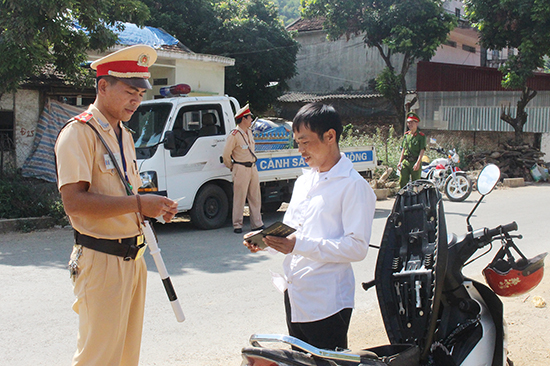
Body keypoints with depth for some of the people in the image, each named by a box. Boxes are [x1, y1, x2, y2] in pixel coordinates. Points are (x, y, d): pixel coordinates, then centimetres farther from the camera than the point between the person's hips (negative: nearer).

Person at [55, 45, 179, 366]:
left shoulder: (125, 136, 16)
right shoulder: (79, 133, -12)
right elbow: (74, 201, -23)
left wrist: (154, 206, 5)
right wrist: (137, 203, -25)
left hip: (133, 258, 9)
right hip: (101, 260, -9)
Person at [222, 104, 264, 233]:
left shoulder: (249, 132, 12)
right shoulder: (234, 134, -13)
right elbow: (226, 154, -9)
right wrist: (232, 168, 2)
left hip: (252, 168, 7)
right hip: (241, 169, -7)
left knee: (255, 197, 9)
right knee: (239, 199, -3)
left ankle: (257, 224, 16)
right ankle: (237, 225, 5)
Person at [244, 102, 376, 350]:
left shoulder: (353, 186, -12)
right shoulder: (304, 181, 14)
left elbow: (357, 247, -20)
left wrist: (300, 245, -27)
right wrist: (265, 238, -1)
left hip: (326, 304, -8)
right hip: (295, 297, 8)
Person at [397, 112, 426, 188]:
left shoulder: (421, 136, -4)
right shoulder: (406, 134, 13)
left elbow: (422, 150, -11)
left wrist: (418, 163, -21)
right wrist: (400, 162, 12)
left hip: (415, 163, -5)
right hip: (405, 162, 5)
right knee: (402, 182, 1)